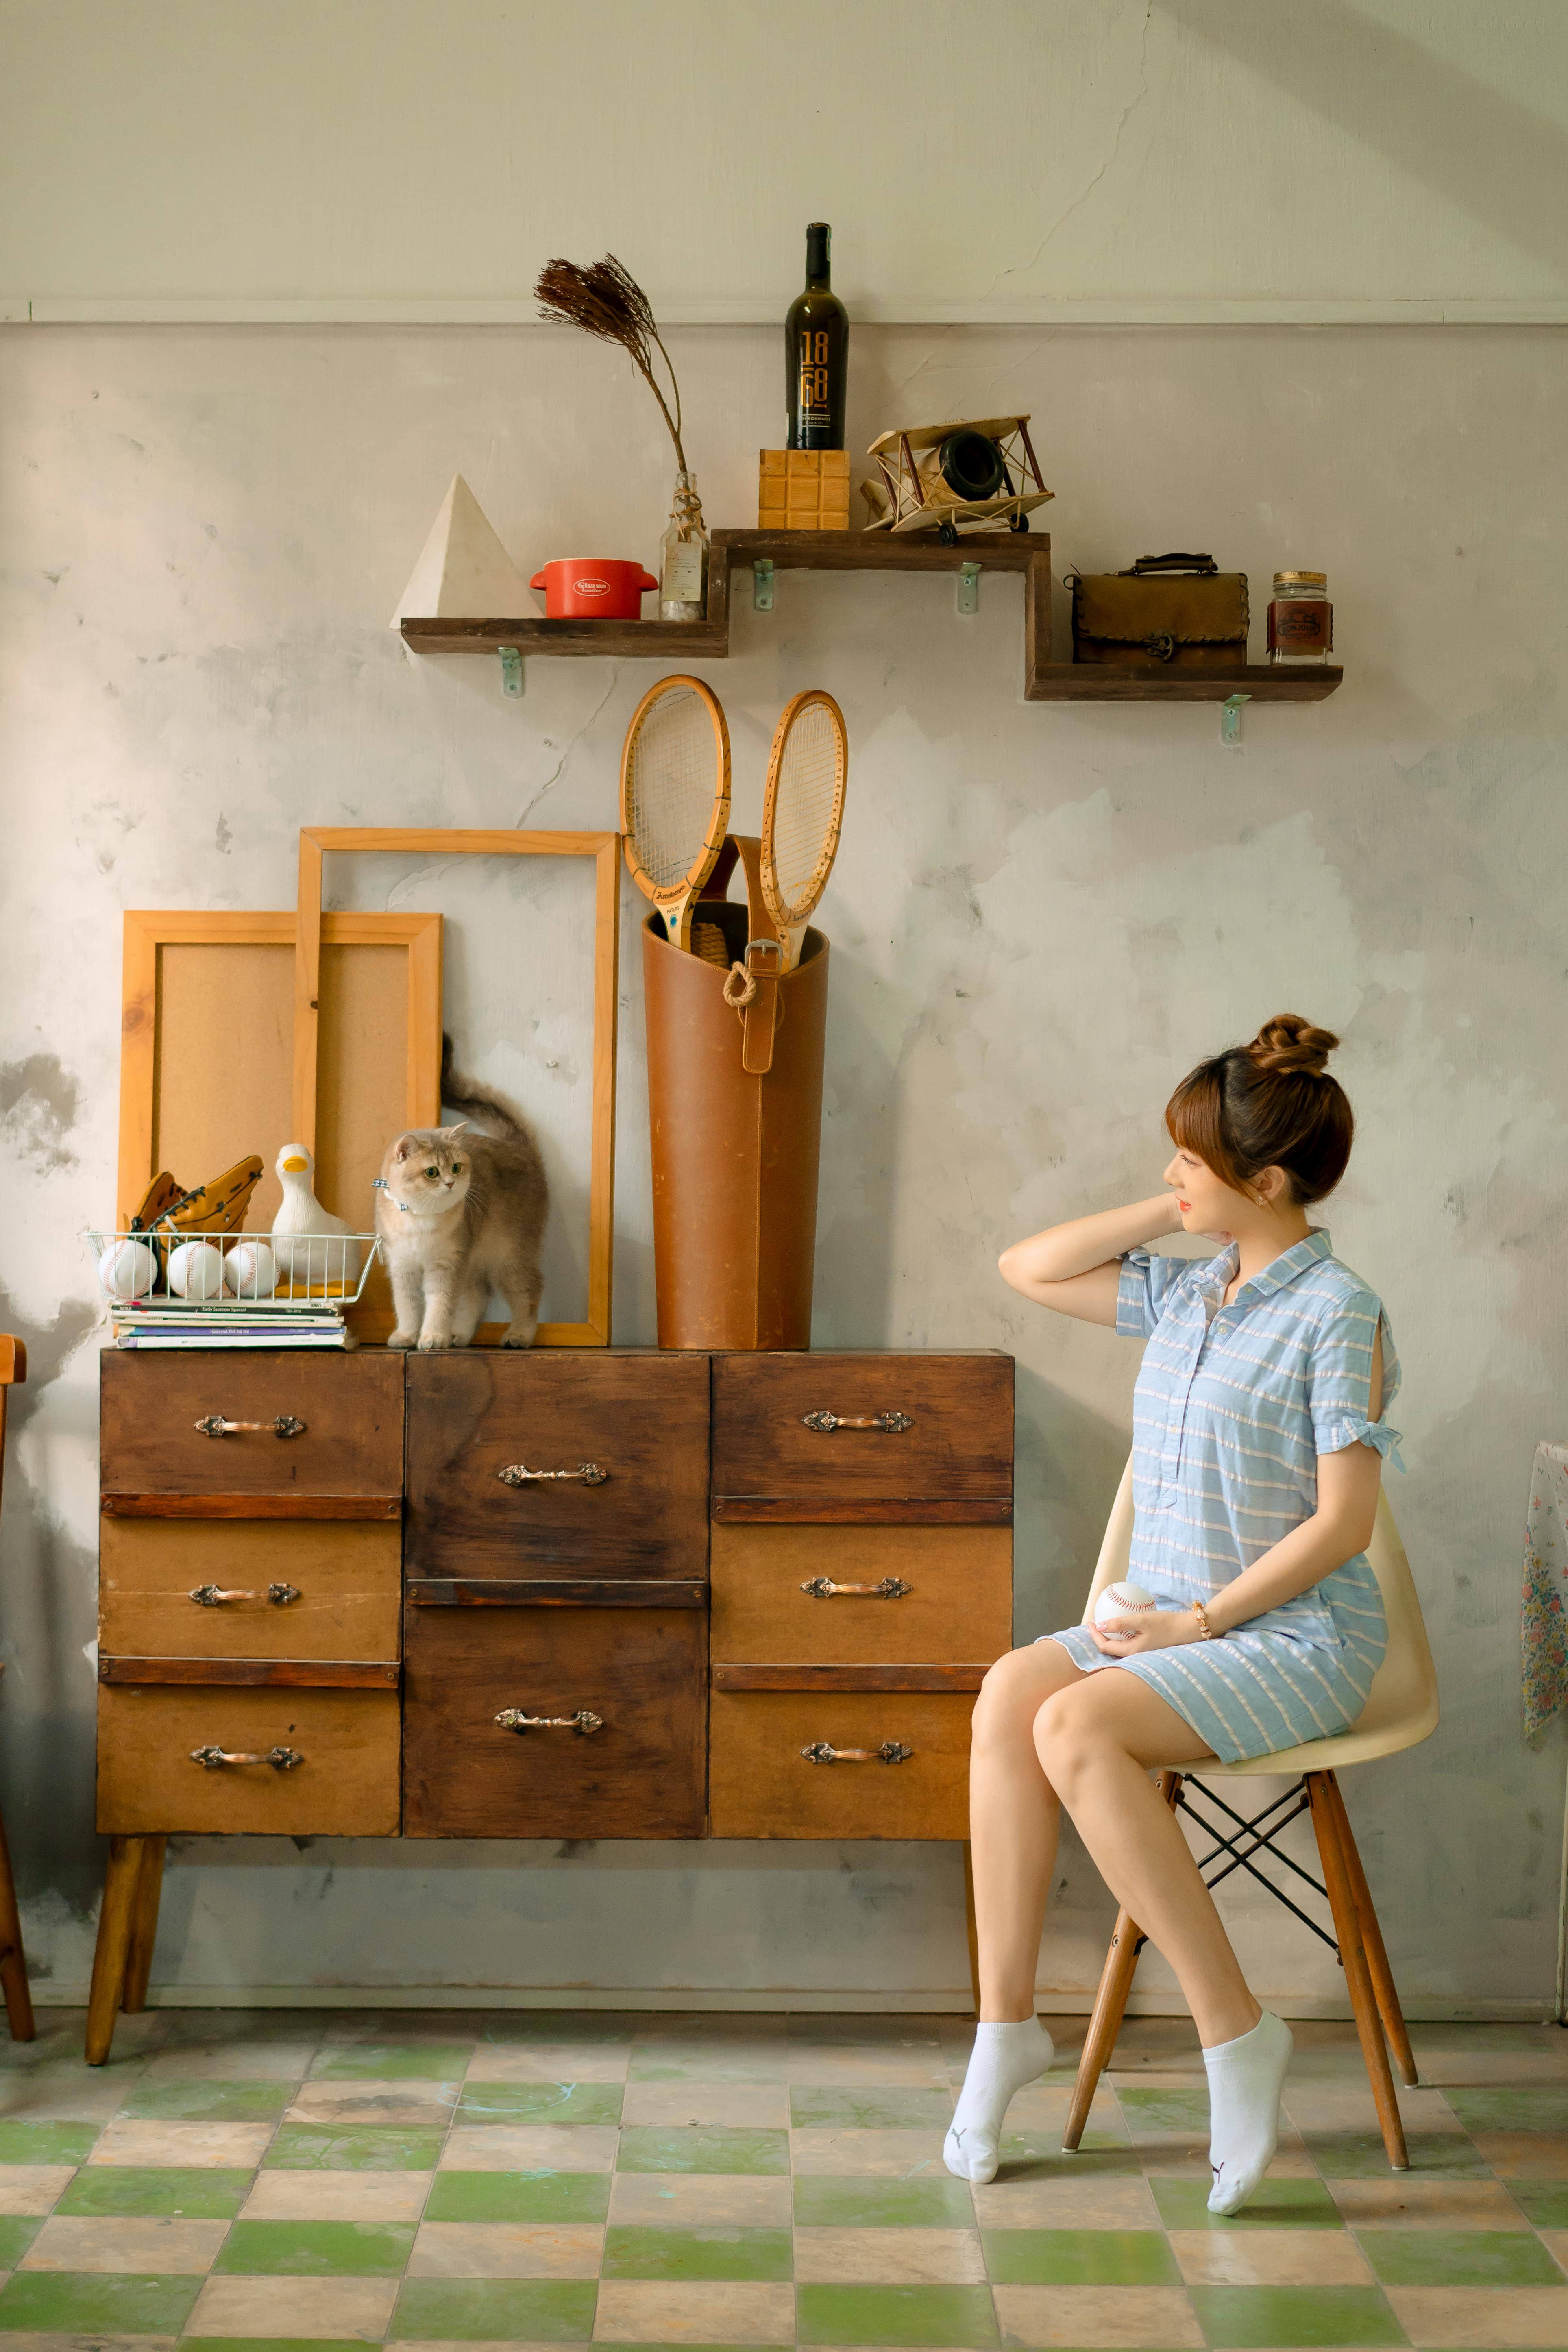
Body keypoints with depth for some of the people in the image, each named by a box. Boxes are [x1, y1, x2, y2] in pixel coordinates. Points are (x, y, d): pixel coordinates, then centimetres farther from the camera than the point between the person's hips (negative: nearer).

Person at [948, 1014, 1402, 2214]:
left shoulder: (1338, 1314, -11)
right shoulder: (1183, 1291, 10)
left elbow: (1345, 1520, -15)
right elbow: (1027, 1269, 15)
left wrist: (1200, 1619, -14)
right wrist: (1173, 1213, 6)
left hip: (1297, 1636, -6)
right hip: (1176, 1621, 7)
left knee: (1077, 1727, -30)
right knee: (1010, 1690, -21)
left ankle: (1236, 2029, -19)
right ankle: (1008, 2018, -15)